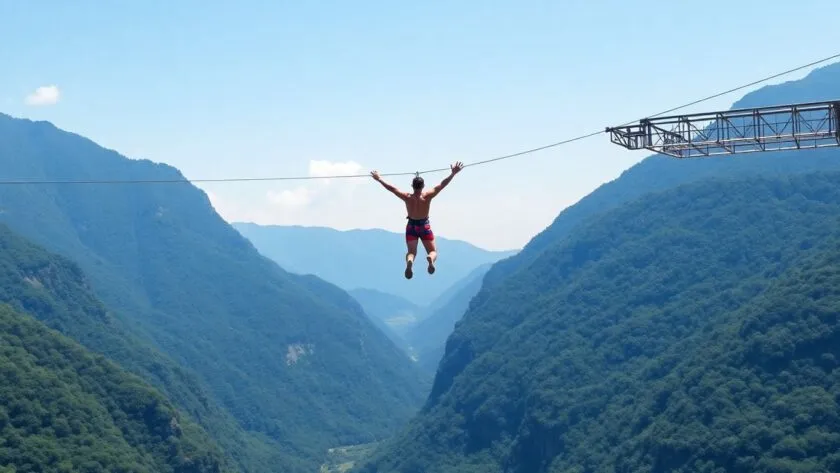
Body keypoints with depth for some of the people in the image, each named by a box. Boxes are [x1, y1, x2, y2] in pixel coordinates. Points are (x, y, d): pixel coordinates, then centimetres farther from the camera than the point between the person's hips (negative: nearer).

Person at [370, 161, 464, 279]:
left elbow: (391, 188, -9)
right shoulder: (427, 196, -18)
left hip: (411, 226, 1)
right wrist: (453, 173, -10)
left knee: (411, 251, 7)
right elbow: (442, 184, -15)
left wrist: (379, 179, 1)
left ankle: (409, 261, -30)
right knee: (433, 251, 8)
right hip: (424, 226, -1)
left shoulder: (407, 197, -16)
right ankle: (430, 258, -31)